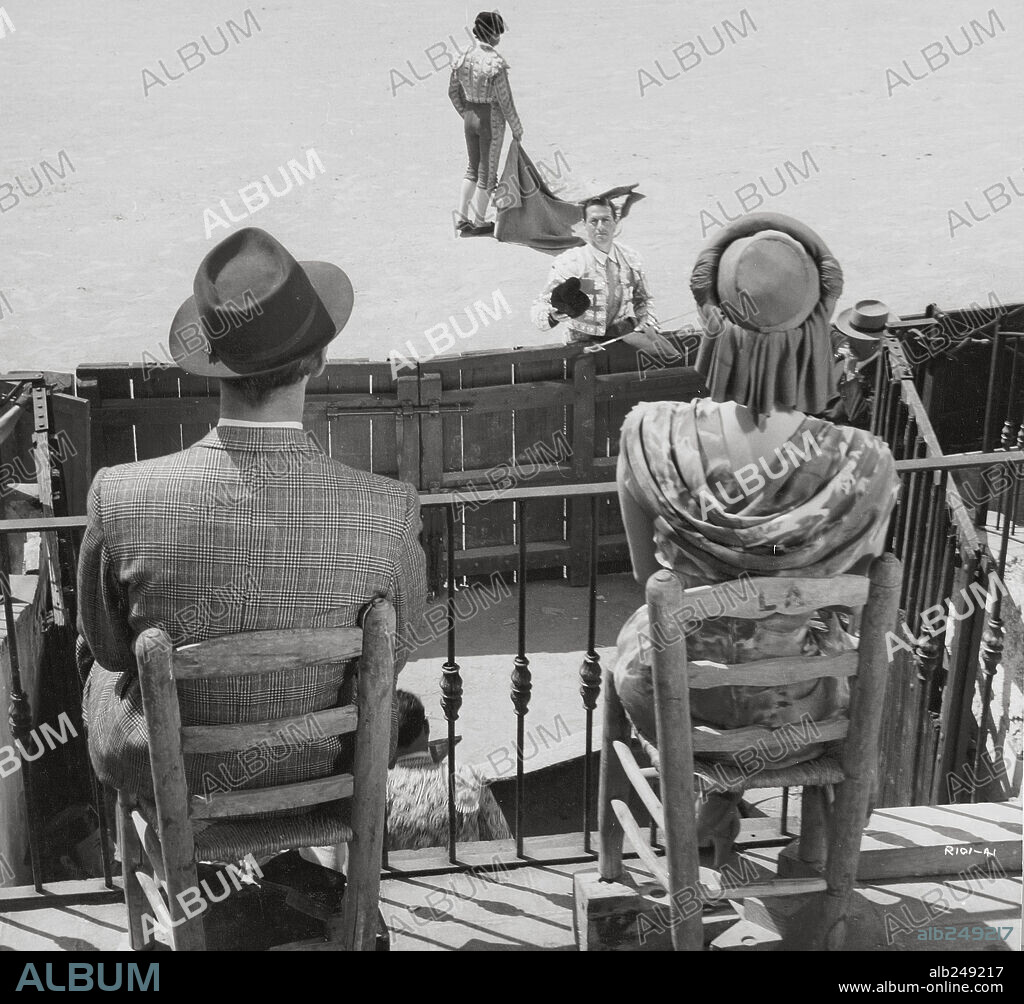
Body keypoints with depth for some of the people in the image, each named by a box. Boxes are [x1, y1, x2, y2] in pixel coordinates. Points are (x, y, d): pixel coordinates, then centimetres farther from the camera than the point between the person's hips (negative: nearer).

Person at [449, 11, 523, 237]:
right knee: (487, 172, 9)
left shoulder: (463, 58, -2)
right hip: (491, 119, -6)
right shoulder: (495, 62, -21)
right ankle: (478, 223, 18)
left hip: (470, 117, 6)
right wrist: (516, 128, -6)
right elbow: (505, 100, -17)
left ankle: (462, 217, 23)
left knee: (473, 168, 22)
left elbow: (453, 92, 8)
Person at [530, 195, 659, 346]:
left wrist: (647, 326, 1)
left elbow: (644, 301, 21)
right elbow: (538, 309, -14)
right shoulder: (567, 263, -10)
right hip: (584, 342, -3)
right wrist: (554, 316, -38)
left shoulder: (630, 258, 5)